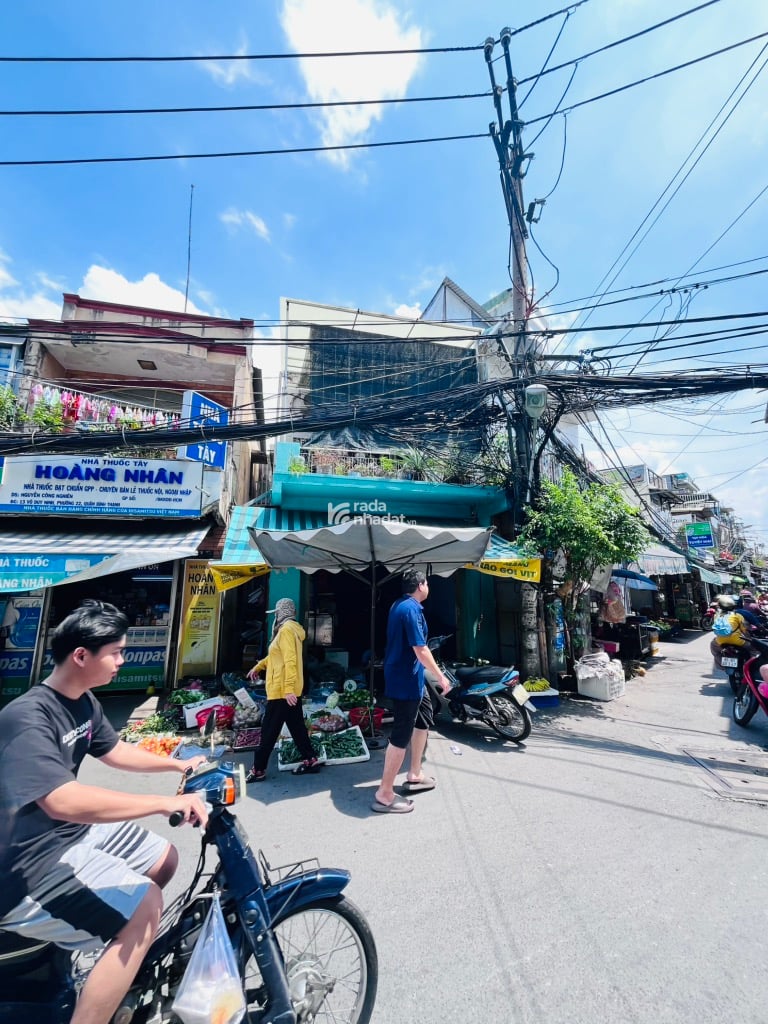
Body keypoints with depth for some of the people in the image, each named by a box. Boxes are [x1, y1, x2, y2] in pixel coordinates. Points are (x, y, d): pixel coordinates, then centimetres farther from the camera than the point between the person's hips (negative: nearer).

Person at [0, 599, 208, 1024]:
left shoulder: (83, 701, 0)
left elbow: (114, 751, 15)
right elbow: (63, 801, -41)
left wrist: (180, 764, 14)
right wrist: (167, 802, -38)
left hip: (73, 831, 9)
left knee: (165, 859, 16)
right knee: (144, 904, -23)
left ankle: (125, 948, 37)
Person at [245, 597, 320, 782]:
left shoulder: (286, 629, -17)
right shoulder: (290, 629, 15)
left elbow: (290, 661, -25)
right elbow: (276, 655, 28)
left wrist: (288, 689, -27)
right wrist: (258, 666, 30)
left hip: (282, 691, -10)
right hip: (291, 690, 10)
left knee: (269, 731, 1)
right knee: (297, 727, 14)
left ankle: (258, 770, 12)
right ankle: (310, 760, 19)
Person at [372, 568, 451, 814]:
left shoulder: (399, 604, 9)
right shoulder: (411, 609, -22)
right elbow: (420, 649, -25)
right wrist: (440, 676, -14)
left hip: (406, 676, 10)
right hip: (406, 679, -10)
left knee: (424, 718, 23)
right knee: (402, 734, -1)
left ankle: (414, 775, 34)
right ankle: (384, 795, 10)